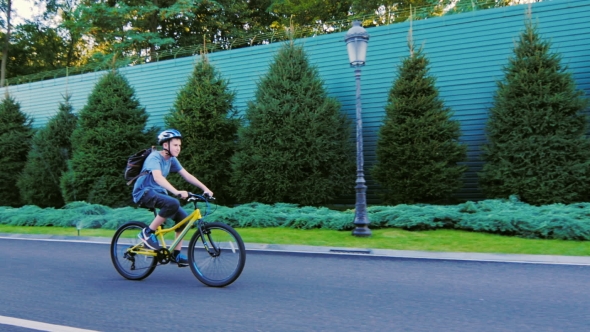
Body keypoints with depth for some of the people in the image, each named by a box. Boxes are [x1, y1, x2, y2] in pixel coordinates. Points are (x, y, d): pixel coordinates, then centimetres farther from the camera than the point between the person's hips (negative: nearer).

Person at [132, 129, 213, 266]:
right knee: (173, 203, -34)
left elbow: (187, 175, 1)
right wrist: (176, 192, -49)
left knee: (183, 217, -8)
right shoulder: (154, 157, -19)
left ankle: (176, 254, 2)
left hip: (158, 192, 8)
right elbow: (157, 177, -35)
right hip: (144, 192, -8)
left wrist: (205, 188, -12)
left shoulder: (172, 160, 5)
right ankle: (148, 232, -17)